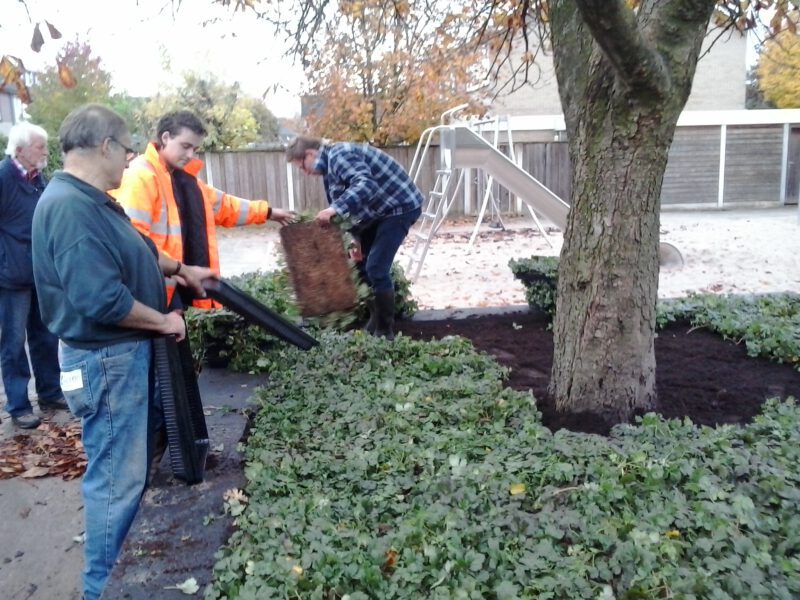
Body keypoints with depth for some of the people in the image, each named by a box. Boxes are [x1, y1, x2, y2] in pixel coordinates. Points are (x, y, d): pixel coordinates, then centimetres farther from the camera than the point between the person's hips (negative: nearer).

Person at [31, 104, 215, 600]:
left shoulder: (91, 201, 9)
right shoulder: (70, 206, -24)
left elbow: (133, 251, 25)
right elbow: (101, 299, -31)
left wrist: (181, 269, 20)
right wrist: (164, 321, -18)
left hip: (125, 353, 11)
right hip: (106, 359, -11)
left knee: (131, 467, 23)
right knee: (117, 476, 2)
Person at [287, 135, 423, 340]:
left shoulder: (339, 155, -20)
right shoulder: (330, 166, 11)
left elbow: (366, 184, -37)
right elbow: (347, 201, 17)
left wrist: (335, 209, -43)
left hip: (401, 206, -11)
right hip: (379, 210, 11)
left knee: (376, 268, -14)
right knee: (364, 264, 12)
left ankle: (385, 331, -2)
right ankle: (375, 321, 23)